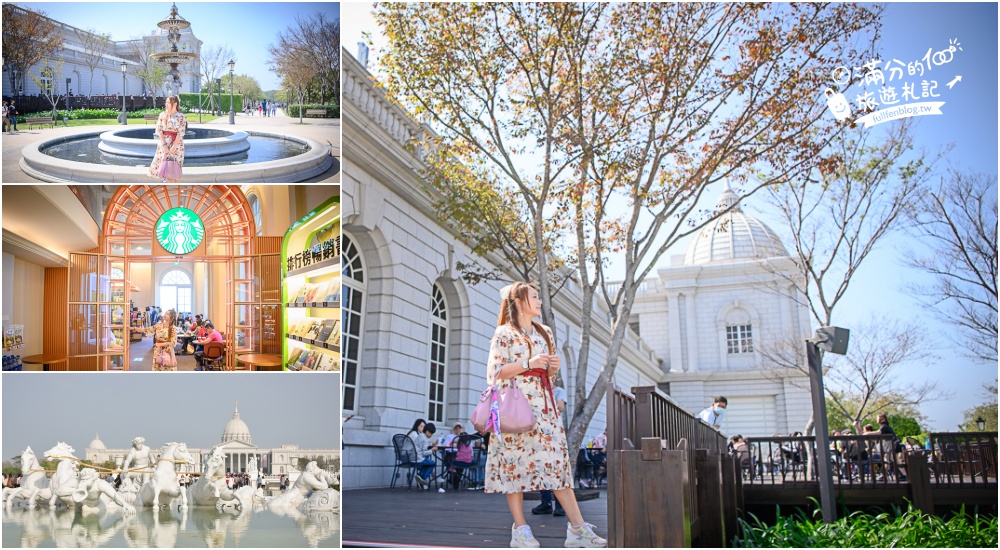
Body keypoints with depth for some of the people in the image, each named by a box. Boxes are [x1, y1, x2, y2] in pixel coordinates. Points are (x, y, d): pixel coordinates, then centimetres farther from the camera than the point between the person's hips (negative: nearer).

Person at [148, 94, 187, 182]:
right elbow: (159, 130, 1)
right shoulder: (162, 115, 6)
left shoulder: (181, 116, -3)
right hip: (164, 143, 3)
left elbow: (181, 133, -9)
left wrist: (174, 146, -15)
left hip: (176, 143, -3)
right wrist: (164, 145, -10)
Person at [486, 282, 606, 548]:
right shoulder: (504, 333, 1)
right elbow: (494, 372, -7)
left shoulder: (545, 333, 19)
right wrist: (528, 363, -14)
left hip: (543, 404, 5)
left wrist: (553, 367, 1)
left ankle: (578, 528, -5)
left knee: (557, 458, -2)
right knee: (517, 459, -5)